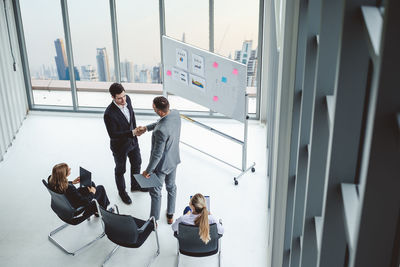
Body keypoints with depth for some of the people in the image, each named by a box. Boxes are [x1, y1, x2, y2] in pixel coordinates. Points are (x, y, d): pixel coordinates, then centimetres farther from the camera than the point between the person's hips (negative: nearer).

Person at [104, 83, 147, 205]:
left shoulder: (127, 99, -15)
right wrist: (131, 133, -35)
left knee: (136, 163, 26)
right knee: (120, 170, 18)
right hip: (120, 146, -6)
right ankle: (122, 191, 44)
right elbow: (112, 134, -29)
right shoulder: (109, 114, -35)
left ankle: (135, 185, 52)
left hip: (133, 141, 7)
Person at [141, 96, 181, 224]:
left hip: (162, 164, -7)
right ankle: (170, 215, 47)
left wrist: (148, 171, -16)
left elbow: (157, 154, -28)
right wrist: (147, 127, 4)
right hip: (174, 160, 8)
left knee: (155, 192, 15)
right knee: (171, 187, 27)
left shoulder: (161, 130, -39)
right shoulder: (176, 114, -16)